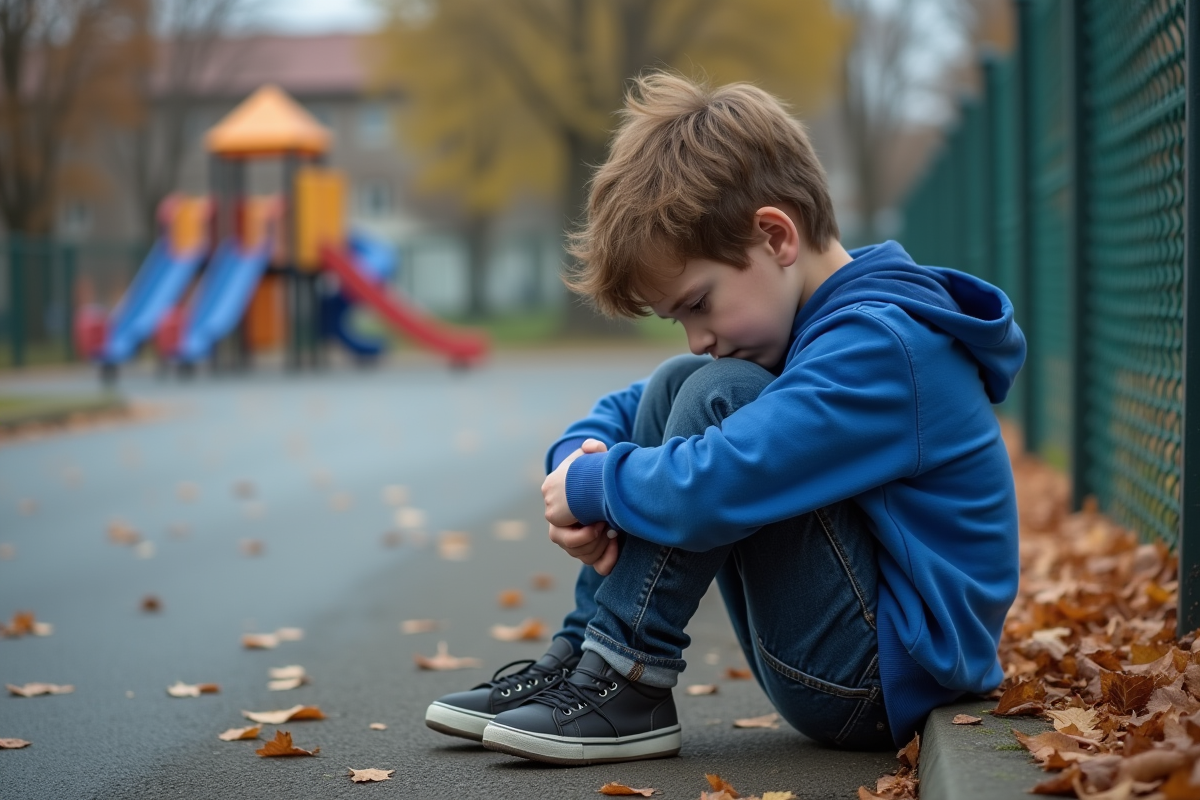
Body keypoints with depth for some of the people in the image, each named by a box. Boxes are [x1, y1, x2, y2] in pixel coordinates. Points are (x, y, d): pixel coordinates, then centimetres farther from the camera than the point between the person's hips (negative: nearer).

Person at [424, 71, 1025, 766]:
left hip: (885, 678, -10)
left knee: (720, 396, -20)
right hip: (853, 656, 10)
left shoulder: (879, 344, -22)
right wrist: (580, 456, -5)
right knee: (675, 388, 8)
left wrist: (592, 485, -15)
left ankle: (628, 683, -14)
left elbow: (714, 487, -34)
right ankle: (581, 655, 2)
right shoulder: (810, 329, 11)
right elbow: (635, 409, 18)